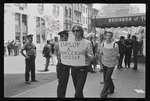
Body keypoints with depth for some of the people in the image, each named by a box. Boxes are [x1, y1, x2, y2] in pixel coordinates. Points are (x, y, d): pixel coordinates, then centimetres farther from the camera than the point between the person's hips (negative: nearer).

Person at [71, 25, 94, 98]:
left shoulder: (87, 43, -7)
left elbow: (92, 57, -6)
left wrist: (86, 55, -25)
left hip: (82, 69, -5)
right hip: (73, 69, 5)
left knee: (77, 93, -8)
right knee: (78, 91, 18)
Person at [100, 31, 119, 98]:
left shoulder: (115, 44, -8)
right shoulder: (103, 44, 2)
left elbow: (117, 54, -1)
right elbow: (101, 53, 8)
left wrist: (117, 56, -24)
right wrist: (101, 53, -15)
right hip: (104, 62, 5)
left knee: (107, 79, -9)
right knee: (106, 77, 17)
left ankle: (103, 95, -3)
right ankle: (111, 89, 41)